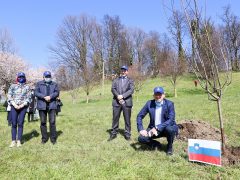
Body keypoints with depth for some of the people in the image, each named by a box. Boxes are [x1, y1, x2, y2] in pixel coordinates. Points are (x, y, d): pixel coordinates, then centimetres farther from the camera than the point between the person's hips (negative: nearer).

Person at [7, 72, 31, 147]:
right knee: (14, 124, -2)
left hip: (23, 107, 0)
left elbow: (28, 98, 3)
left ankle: (19, 141, 3)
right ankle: (13, 141, 3)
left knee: (20, 124, -2)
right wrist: (14, 104, -10)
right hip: (14, 106, 1)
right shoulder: (13, 86, 10)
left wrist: (22, 105, -11)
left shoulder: (27, 87, 9)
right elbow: (9, 96, 4)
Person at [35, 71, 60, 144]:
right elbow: (36, 93, -1)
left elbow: (57, 92, 2)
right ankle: (44, 138, 16)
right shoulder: (39, 84, 11)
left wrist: (50, 96, -16)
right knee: (43, 122, 5)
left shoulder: (54, 84, 14)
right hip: (42, 105, 0)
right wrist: (44, 97, -16)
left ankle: (53, 138, 6)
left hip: (52, 105, 0)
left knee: (52, 122, -4)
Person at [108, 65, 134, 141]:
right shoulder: (116, 80, 18)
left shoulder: (130, 81, 12)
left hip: (126, 102, -1)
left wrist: (122, 96, -16)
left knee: (127, 119, 3)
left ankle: (127, 134, 12)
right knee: (115, 118, 4)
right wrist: (118, 96, -14)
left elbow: (131, 90, -4)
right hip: (117, 102, 2)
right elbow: (113, 89, 4)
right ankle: (113, 133, 14)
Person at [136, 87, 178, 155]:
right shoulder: (149, 103, -6)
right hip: (153, 128, 2)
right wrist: (141, 129, -17)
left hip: (166, 128, -2)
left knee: (170, 129, -35)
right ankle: (156, 144, 12)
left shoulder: (169, 104, -14)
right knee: (141, 138, -20)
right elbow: (139, 116, -2)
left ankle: (169, 146, -2)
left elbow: (171, 120, -24)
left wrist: (157, 128, -32)